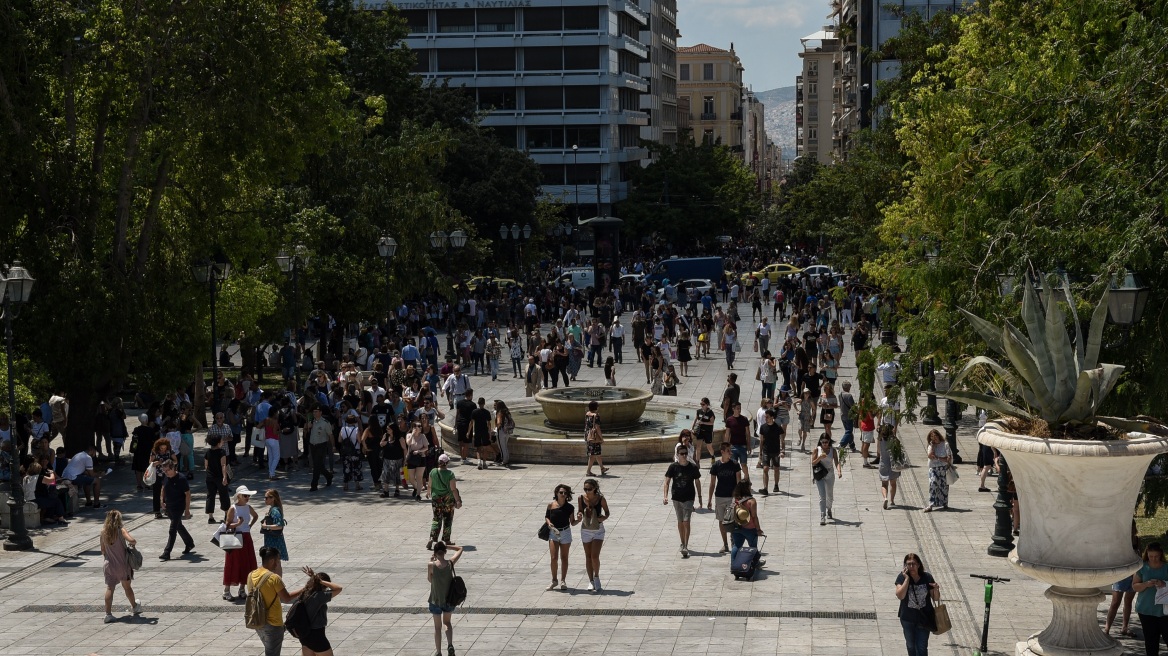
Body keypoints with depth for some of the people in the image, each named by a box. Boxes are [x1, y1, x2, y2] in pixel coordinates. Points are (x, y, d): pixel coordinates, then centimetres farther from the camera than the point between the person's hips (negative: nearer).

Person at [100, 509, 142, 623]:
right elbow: (131, 540, -31)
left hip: (109, 564, 2)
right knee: (127, 587, 16)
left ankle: (108, 614, -4)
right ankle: (134, 607, 37)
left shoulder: (104, 532, -2)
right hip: (122, 564, -2)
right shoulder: (121, 530, -14)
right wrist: (133, 543, -8)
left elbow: (103, 550, 5)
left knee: (109, 588, 3)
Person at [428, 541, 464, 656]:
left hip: (436, 601, -2)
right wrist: (446, 546, -3)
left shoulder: (432, 565, -19)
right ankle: (450, 645, 6)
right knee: (447, 622, 25)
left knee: (437, 627, 15)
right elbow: (460, 549, 3)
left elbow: (429, 580, -1)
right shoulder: (450, 563, -13)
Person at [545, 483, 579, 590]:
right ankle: (554, 580, 9)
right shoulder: (551, 505, -6)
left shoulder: (570, 507, -5)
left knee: (564, 558, 7)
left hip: (565, 533, 1)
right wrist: (549, 523, -13)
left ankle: (563, 581, 17)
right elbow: (546, 517, 7)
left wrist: (578, 520, -21)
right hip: (553, 533, -1)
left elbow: (572, 523, 0)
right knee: (554, 558, -7)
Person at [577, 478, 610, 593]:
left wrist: (604, 517, -20)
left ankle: (596, 577, 14)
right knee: (588, 556, 8)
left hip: (598, 530, -3)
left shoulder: (601, 499, -13)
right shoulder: (581, 498, -7)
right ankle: (591, 581, 20)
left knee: (595, 556, -11)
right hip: (585, 530, 3)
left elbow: (607, 512, 0)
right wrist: (579, 516, -14)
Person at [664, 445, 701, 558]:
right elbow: (667, 482, -4)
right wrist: (665, 496, -15)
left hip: (688, 498, -2)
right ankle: (683, 544, 28)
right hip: (676, 498, 2)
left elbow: (697, 482, 5)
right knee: (680, 522, 13)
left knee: (686, 522, -11)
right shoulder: (673, 467, -5)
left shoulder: (693, 467, -5)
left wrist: (699, 497, 6)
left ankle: (685, 547, -13)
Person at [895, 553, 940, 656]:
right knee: (911, 645, 19)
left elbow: (935, 598, -2)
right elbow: (900, 596, -26)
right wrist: (907, 578, -27)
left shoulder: (927, 577, -10)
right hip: (908, 618, 1)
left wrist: (936, 589, -24)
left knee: (922, 648, 0)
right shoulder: (902, 577, -12)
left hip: (924, 618, -1)